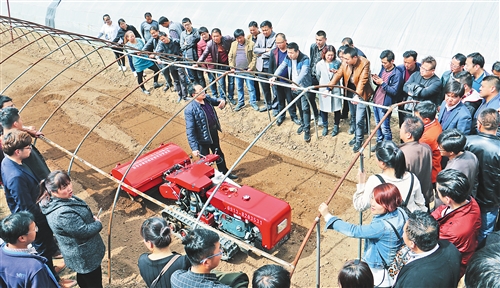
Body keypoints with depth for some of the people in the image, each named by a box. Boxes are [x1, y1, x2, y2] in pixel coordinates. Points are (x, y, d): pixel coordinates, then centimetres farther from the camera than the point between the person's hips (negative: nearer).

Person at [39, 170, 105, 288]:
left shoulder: (57, 199, -6)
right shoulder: (63, 214, -37)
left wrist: (92, 219, 0)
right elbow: (84, 231, -27)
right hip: (85, 256, -9)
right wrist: (98, 224, -10)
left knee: (82, 276, 31)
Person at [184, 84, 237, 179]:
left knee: (219, 154, 27)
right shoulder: (190, 110, -28)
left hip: (214, 132, 7)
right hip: (203, 138, -7)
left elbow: (216, 101, 14)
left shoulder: (207, 98, -8)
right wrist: (194, 148, -31)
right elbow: (190, 130, -28)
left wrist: (222, 101, -12)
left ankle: (224, 173, 49)